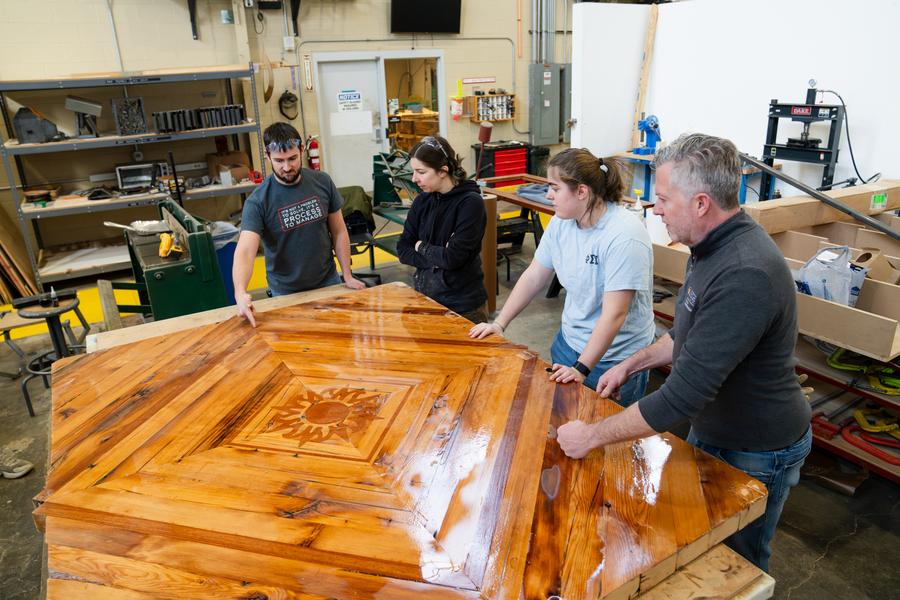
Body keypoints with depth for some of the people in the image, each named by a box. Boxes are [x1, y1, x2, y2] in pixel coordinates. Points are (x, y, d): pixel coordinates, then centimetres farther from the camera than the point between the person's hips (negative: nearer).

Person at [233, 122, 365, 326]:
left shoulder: (322, 182, -8)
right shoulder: (258, 201, -18)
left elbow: (338, 231, 0)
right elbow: (245, 251, -28)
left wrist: (348, 276, -3)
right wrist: (240, 292, -45)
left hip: (328, 282, 2)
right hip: (286, 293, -2)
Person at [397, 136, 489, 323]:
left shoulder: (470, 202, -16)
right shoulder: (422, 201, 1)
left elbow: (454, 257, -22)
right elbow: (403, 250, -1)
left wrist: (422, 247, -6)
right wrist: (437, 257, -15)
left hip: (463, 306, -5)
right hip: (425, 296, 5)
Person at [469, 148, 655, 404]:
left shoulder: (624, 236, -26)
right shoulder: (561, 222, -3)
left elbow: (614, 314, -28)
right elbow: (533, 277, 4)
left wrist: (581, 368, -28)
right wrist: (499, 323, 1)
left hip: (614, 359, -6)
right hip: (568, 342, 6)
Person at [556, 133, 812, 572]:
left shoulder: (745, 276, -36)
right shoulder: (714, 247, -3)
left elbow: (683, 396, -34)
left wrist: (592, 436, -25)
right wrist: (632, 363, 6)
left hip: (755, 454, -8)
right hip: (711, 429, 8)